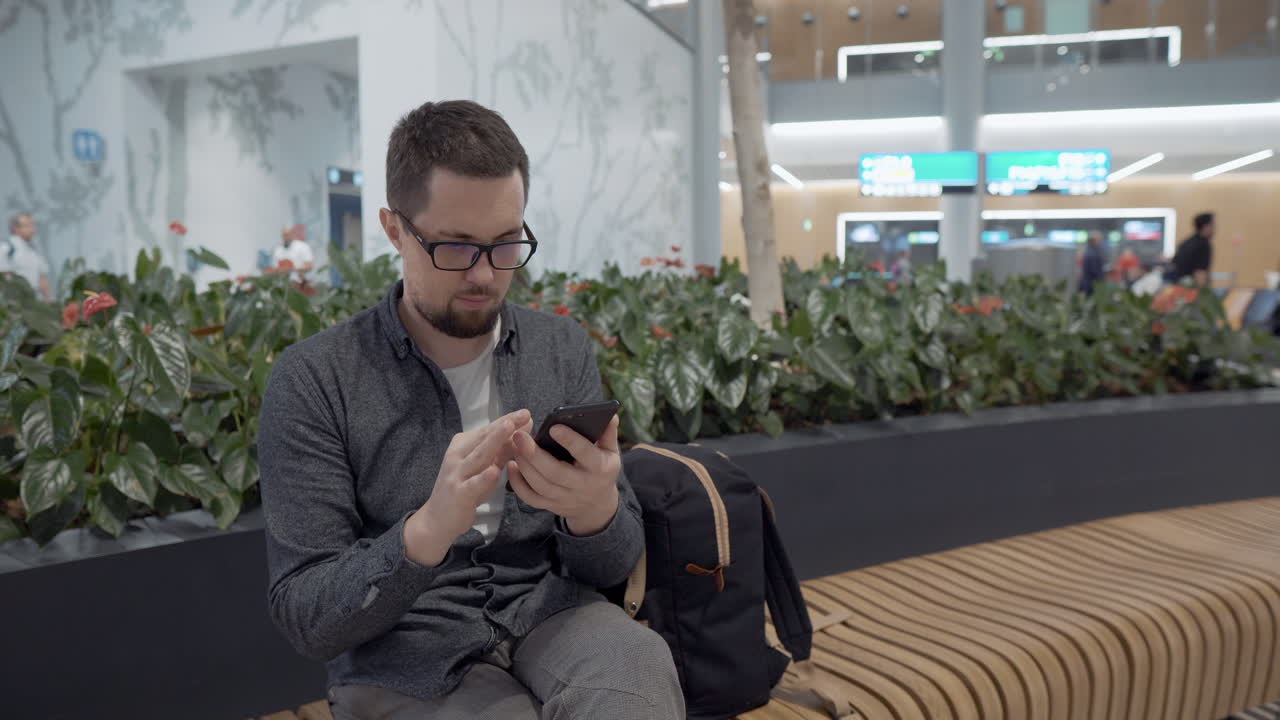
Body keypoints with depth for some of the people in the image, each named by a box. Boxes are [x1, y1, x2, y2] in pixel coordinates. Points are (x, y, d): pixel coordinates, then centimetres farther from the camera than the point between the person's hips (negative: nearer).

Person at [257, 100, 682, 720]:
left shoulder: (565, 349, 0)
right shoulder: (313, 380, -10)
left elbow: (614, 565, 0)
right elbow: (304, 619, -11)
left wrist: (595, 509, -25)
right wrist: (429, 529, -30)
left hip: (548, 617, 4)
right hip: (405, 656, -3)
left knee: (639, 669, -30)